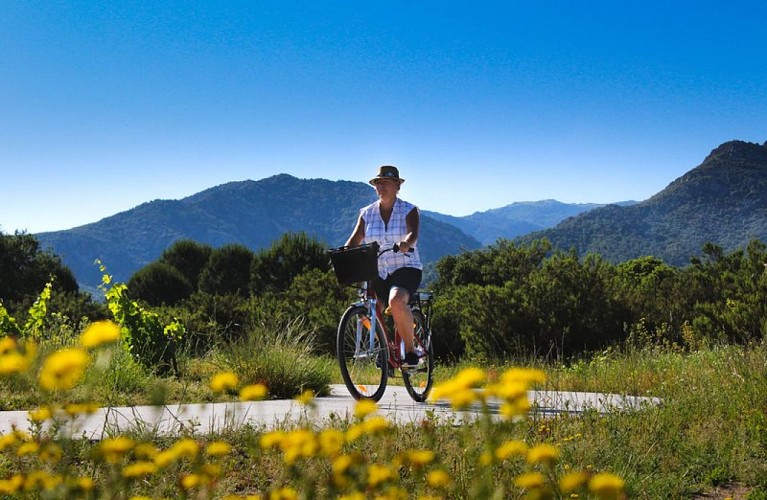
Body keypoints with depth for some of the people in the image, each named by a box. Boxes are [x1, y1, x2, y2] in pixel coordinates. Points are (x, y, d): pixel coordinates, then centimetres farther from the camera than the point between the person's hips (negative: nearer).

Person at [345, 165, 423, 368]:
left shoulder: (408, 210, -1)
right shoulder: (367, 213, 8)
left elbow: (413, 233, -19)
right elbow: (355, 239, -1)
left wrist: (406, 243, -43)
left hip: (406, 269, -4)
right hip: (378, 273, 4)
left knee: (396, 302, -33)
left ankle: (411, 350, -16)